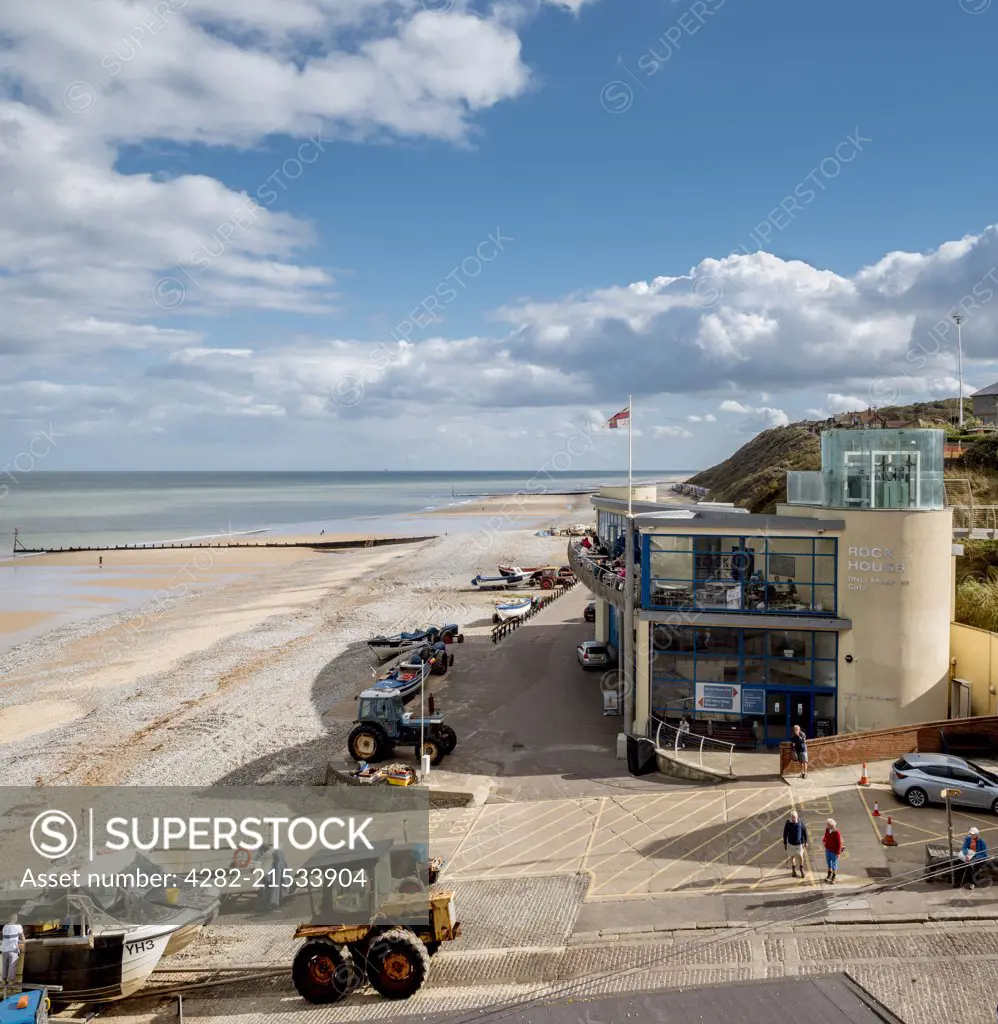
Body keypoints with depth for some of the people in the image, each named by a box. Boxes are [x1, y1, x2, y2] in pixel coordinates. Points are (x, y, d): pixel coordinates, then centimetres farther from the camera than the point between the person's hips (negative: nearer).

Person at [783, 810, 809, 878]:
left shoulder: (801, 823, -16)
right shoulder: (788, 823, -15)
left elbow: (805, 832, -4)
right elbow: (785, 834, -4)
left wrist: (805, 842, -2)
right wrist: (785, 843, 0)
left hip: (799, 843, -1)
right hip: (791, 843, 1)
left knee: (800, 856, 7)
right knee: (792, 856, 15)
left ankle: (802, 869, 32)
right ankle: (793, 870, 35)